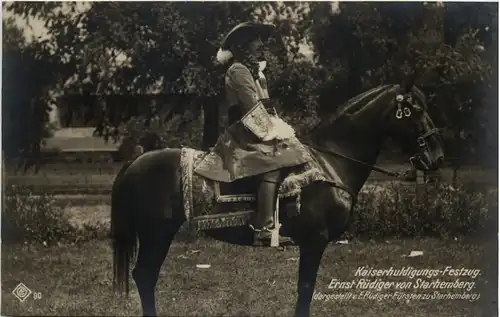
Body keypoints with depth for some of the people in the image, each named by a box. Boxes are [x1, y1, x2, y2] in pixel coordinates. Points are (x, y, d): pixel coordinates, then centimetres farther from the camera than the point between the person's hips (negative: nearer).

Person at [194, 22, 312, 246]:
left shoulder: (253, 69, 23)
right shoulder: (238, 70, -7)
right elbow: (253, 106, -16)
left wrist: (275, 126, 3)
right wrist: (271, 130, -16)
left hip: (256, 129, 10)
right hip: (246, 132, -10)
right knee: (272, 167, -27)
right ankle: (263, 230, -34)